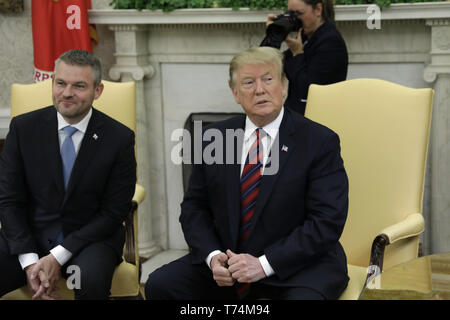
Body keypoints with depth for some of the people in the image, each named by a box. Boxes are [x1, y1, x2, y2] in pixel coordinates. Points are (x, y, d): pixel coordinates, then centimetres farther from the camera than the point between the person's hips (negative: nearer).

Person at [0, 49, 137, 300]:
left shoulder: (120, 138, -5)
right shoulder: (23, 127, 0)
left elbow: (113, 213, -5)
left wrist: (57, 257, -14)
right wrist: (29, 261, -13)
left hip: (91, 238, -1)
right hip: (29, 235, 1)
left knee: (92, 279, -33)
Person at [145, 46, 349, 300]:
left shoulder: (320, 141, -6)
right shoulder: (215, 137, 7)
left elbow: (327, 221, -12)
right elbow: (194, 206, 10)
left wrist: (264, 264, -19)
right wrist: (212, 256, -9)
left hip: (299, 266, -4)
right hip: (228, 260, 4)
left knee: (304, 296, -35)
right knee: (160, 284, -15)